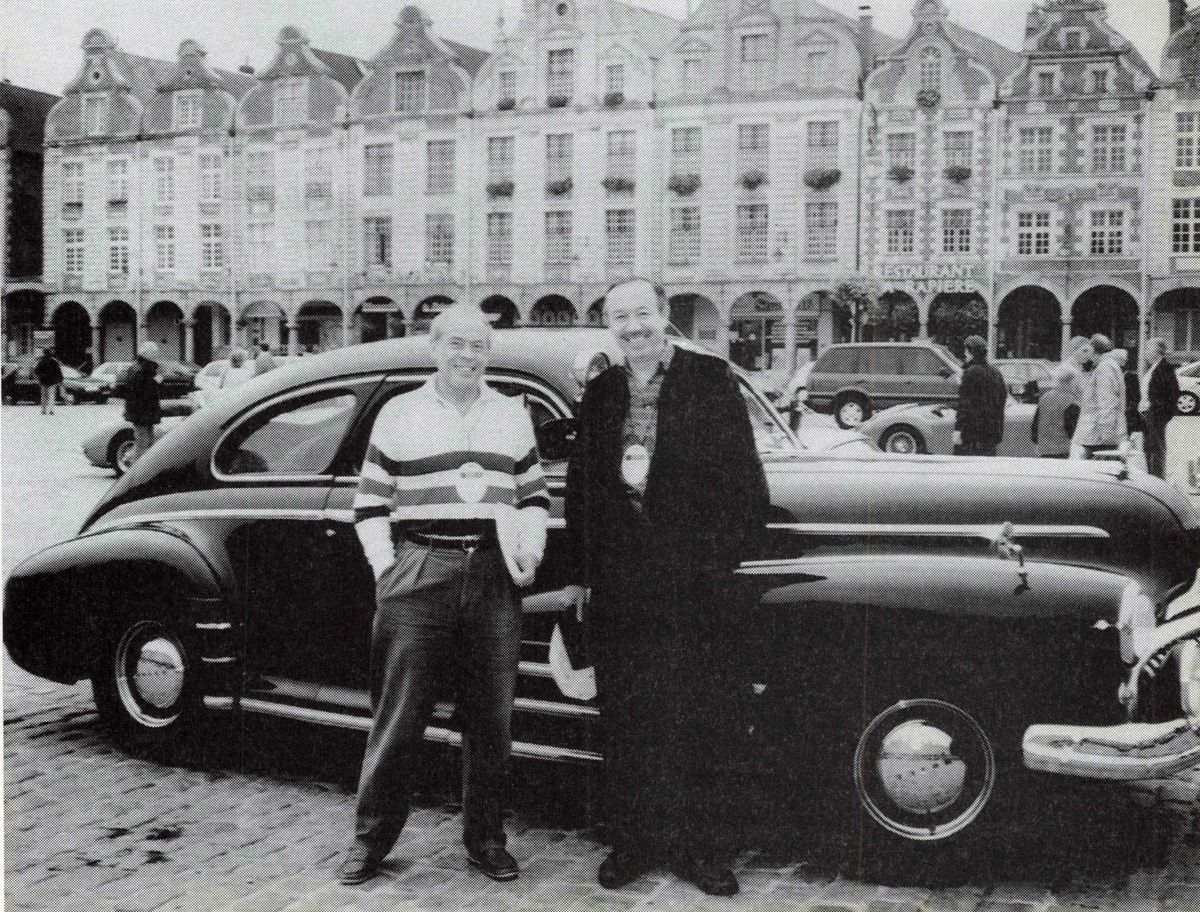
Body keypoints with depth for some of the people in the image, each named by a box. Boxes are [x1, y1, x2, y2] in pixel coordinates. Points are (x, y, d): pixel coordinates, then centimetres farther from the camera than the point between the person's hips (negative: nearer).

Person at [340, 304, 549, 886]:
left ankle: (485, 837, 18)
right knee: (398, 715, -1)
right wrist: (386, 566, -3)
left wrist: (532, 546, 3)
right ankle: (371, 837, 12)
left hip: (494, 575, 3)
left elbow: (534, 494, 20)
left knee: (491, 715, 6)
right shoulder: (399, 414, 7)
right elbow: (369, 504, 9)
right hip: (418, 574, -2)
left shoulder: (512, 415, 15)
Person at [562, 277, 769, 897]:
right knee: (628, 720, 9)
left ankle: (704, 851, 15)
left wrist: (720, 559, -10)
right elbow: (581, 486, 12)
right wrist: (581, 574, 8)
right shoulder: (600, 392, 10)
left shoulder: (712, 380, -1)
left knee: (707, 722, 3)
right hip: (620, 585, 3)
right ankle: (633, 843, 21)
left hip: (697, 584, -3)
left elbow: (744, 481, -3)